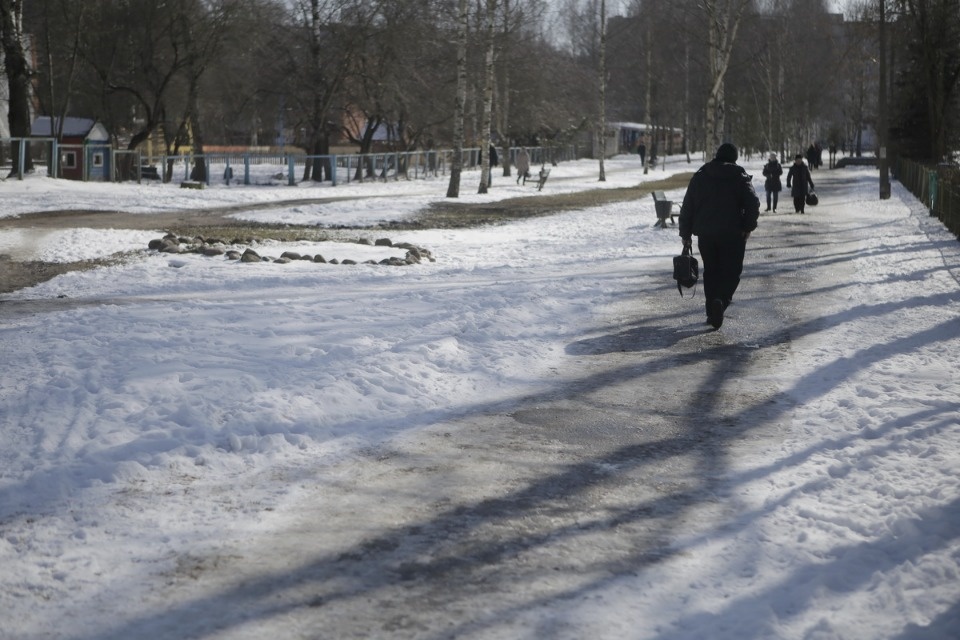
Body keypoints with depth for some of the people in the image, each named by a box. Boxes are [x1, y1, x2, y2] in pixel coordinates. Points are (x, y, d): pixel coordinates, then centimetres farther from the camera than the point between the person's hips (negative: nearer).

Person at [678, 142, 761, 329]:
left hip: (705, 234, 3)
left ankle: (712, 312, 11)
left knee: (710, 272, 13)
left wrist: (685, 233, 13)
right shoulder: (740, 177, 0)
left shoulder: (699, 177, 8)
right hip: (733, 234, -3)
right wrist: (748, 227, -1)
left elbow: (687, 207, 8)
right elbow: (753, 203, -12)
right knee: (732, 271, 3)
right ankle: (721, 300, -23)